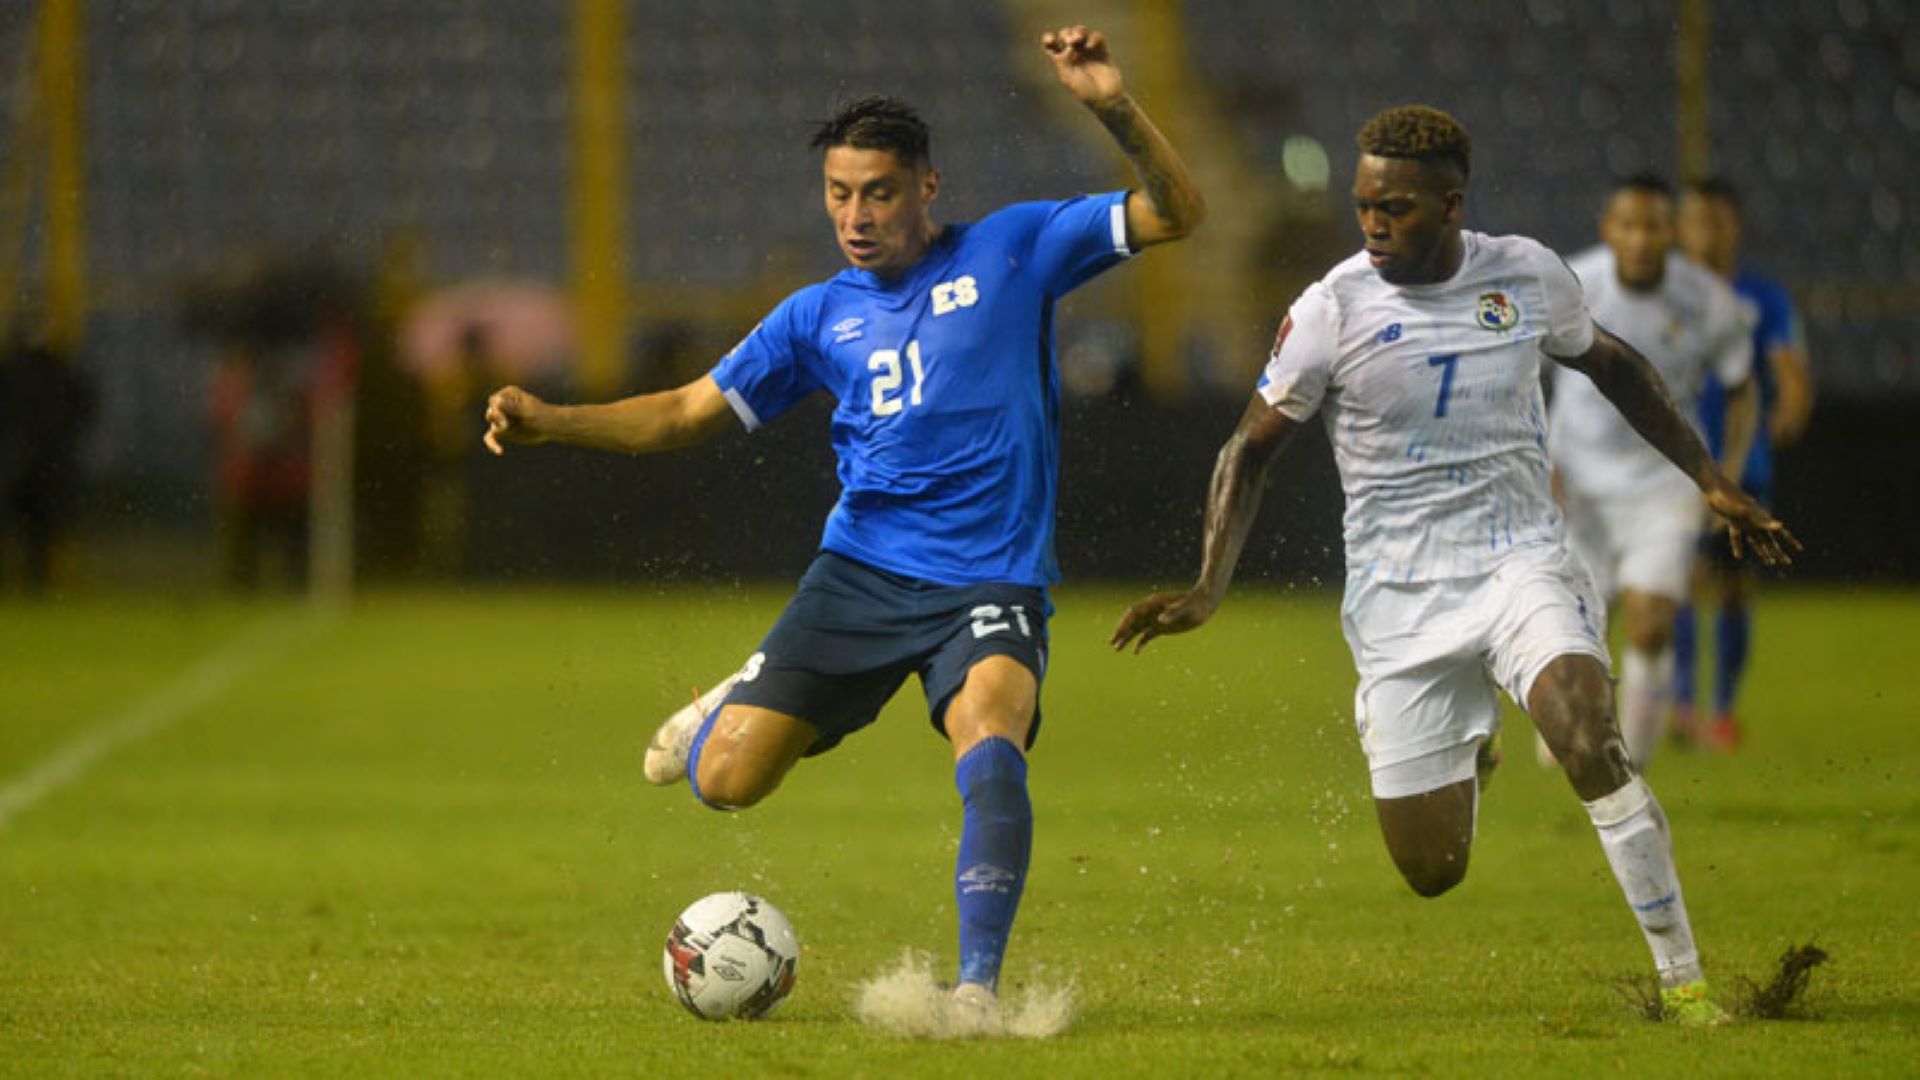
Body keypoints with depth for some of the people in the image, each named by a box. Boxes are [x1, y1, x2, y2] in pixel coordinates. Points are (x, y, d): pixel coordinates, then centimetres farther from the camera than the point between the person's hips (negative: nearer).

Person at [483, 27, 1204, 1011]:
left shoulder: (1011, 251, 3)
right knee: (724, 782, -4)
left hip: (990, 585, -3)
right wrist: (549, 423, 3)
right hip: (860, 571, 3)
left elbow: (1176, 214, -1)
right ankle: (729, 711, 34)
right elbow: (686, 413, 17)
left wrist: (1113, 109, -18)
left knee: (990, 751, -32)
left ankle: (977, 989, -28)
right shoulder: (820, 316, 12)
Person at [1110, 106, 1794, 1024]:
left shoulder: (1526, 276, -2)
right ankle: (1464, 757, 39)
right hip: (1398, 597, 0)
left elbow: (1610, 365, 18)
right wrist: (1208, 590, -10)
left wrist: (1710, 481, 19)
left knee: (1590, 744, -29)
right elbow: (1250, 450, 0)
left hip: (1521, 561, 0)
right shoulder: (1333, 310, -9)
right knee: (1432, 872, 0)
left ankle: (1682, 977, -16)